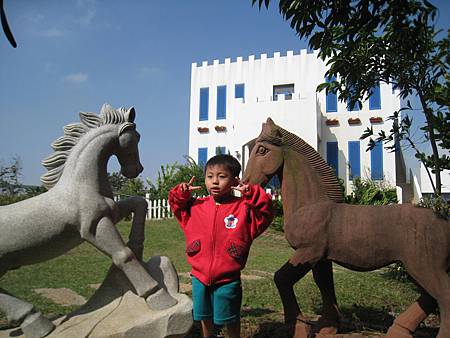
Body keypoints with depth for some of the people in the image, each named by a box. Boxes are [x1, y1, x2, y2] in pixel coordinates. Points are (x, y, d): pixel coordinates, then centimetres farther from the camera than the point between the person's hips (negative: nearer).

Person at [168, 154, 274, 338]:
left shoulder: (243, 208, -9)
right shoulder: (196, 206, 3)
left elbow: (265, 214, -19)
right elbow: (177, 206, 17)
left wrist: (252, 194, -31)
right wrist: (181, 193, -2)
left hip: (228, 280, -3)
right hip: (200, 277, 4)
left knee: (230, 319, 14)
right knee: (204, 317, 22)